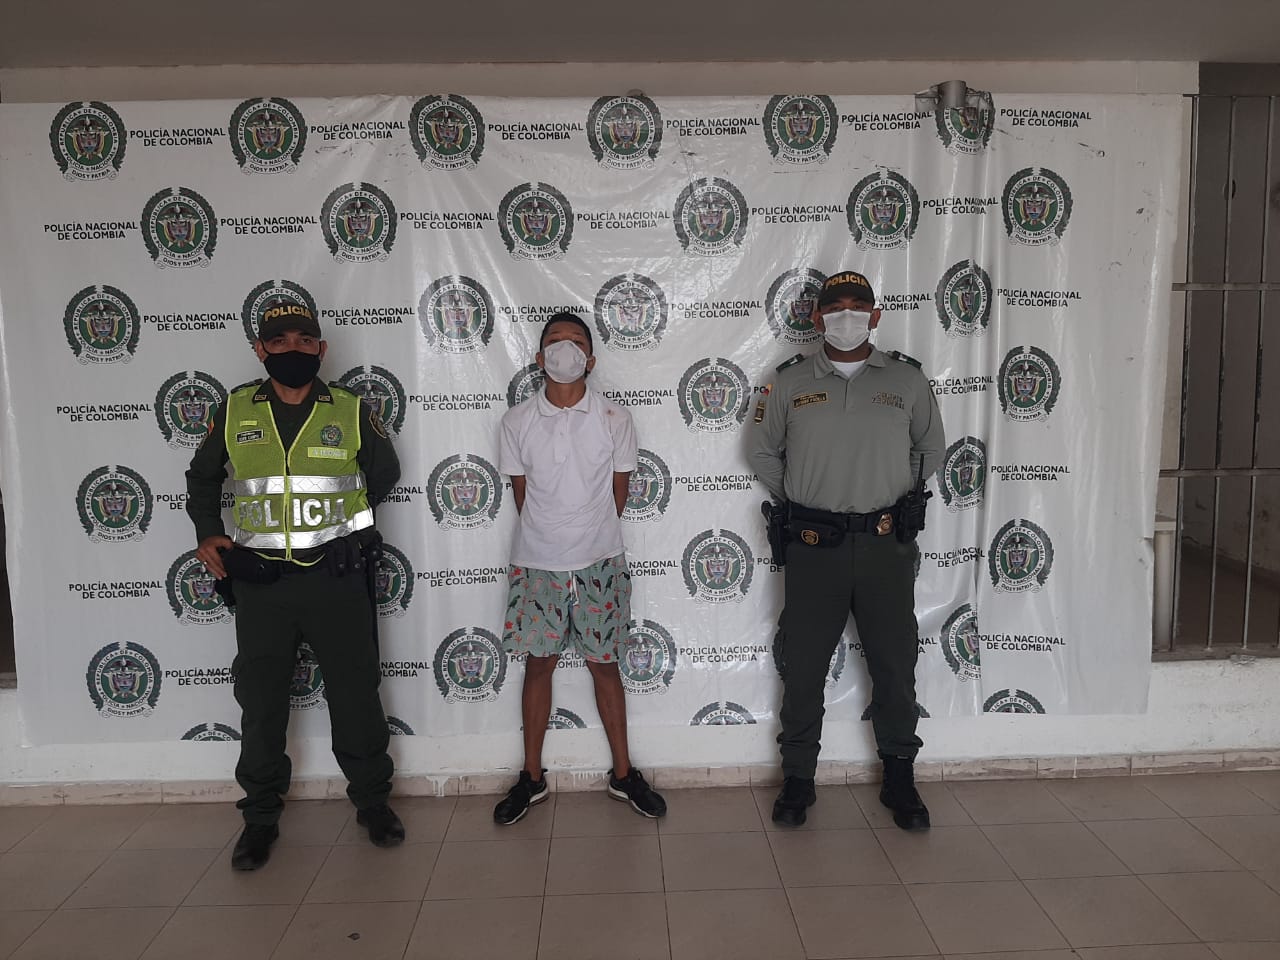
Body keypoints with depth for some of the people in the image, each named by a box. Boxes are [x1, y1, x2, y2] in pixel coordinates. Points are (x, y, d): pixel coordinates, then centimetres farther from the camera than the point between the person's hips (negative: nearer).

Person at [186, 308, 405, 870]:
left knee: (355, 695, 7)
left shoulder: (350, 411, 1)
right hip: (260, 582, 1)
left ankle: (372, 802, 25)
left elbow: (385, 472, 15)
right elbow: (202, 477, 18)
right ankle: (261, 817, 28)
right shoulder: (235, 412, 4)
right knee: (260, 703, 10)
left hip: (336, 580, -1)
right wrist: (208, 532, 4)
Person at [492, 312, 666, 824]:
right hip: (537, 564, 1)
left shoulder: (614, 419, -3)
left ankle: (623, 774, 24)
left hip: (599, 563, 0)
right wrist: (549, 535, 7)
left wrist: (592, 536, 6)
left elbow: (618, 491, 4)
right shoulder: (517, 421, -2)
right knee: (538, 664, 10)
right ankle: (532, 777, 24)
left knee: (604, 665, 9)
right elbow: (521, 492, 5)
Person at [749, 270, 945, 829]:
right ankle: (798, 779, 23)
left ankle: (899, 779, 28)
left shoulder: (907, 379, 5)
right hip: (814, 546, 0)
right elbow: (764, 453, 14)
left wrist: (892, 495, 12)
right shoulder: (791, 383, 4)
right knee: (803, 667, 7)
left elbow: (931, 449, 16)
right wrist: (798, 500, 9)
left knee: (895, 666, 9)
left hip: (887, 546, 1)